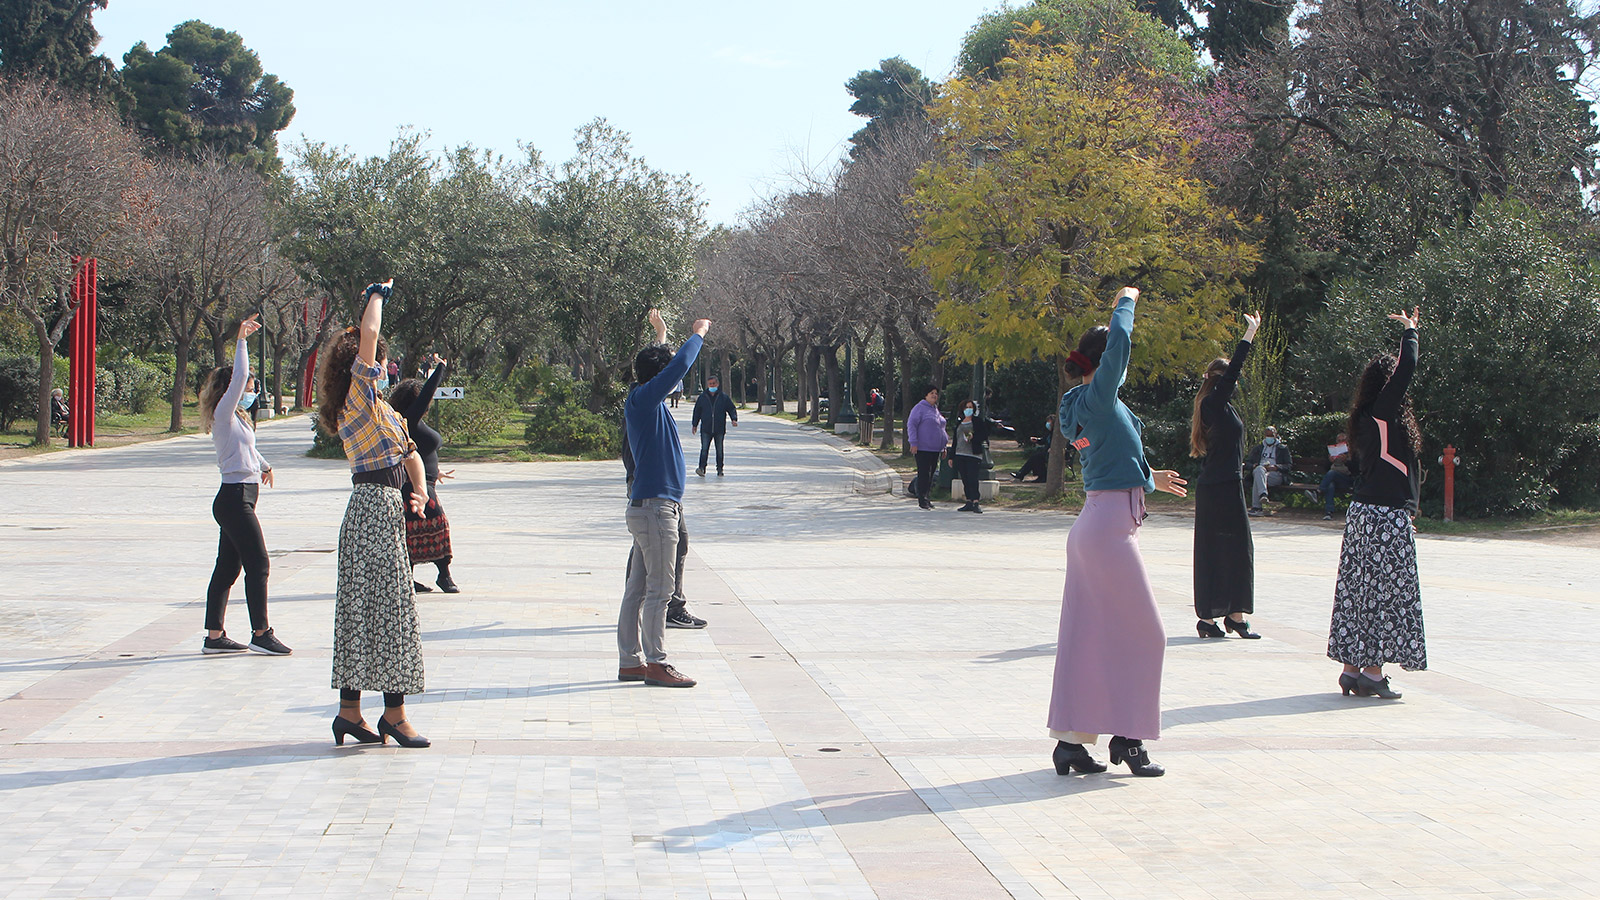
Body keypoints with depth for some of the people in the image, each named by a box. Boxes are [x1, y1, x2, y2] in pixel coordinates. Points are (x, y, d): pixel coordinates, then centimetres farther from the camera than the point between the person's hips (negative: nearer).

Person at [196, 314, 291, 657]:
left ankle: (214, 636, 12)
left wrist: (263, 465, 54)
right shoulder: (224, 415, -9)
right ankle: (261, 634, -5)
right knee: (258, 564, -8)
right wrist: (241, 340, -22)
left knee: (227, 568, 9)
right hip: (235, 498, -10)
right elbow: (238, 378, -23)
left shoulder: (237, 418, 19)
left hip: (236, 499, 10)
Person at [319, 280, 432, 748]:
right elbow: (368, 334, -19)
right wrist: (377, 294, -4)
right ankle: (394, 714, -2)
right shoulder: (360, 398, -8)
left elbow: (409, 452, 20)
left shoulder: (381, 408, 19)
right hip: (374, 508, -10)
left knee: (366, 611, 10)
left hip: (385, 509, 10)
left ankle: (350, 711, 14)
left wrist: (419, 493, 3)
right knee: (389, 609, -6)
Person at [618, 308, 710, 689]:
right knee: (658, 590, -7)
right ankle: (655, 663, -5)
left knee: (638, 589, 11)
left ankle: (630, 661, 15)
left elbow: (671, 365, 35)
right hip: (655, 507, -10)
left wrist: (661, 333, 36)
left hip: (647, 508, 10)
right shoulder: (642, 399, -12)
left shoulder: (646, 401, 15)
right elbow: (679, 366, -19)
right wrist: (698, 334, -5)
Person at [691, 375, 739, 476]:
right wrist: (694, 425, 12)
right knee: (704, 449, -9)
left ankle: (720, 469, 17)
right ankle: (702, 468, -13)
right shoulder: (702, 397, 6)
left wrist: (734, 419, -12)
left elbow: (731, 409, 5)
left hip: (720, 429, 0)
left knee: (719, 450, 8)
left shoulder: (724, 397, 3)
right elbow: (697, 411, 12)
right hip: (706, 429, 0)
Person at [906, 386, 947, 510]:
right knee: (924, 473, -9)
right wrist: (914, 443, -18)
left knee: (931, 474, 8)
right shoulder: (920, 408, -5)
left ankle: (926, 498, 14)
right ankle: (922, 499, -6)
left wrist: (943, 446, 23)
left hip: (936, 449, 8)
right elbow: (911, 425, -11)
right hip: (923, 448, -8)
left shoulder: (936, 409, 19)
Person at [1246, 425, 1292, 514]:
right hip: (1259, 471, 2)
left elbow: (1289, 466, 10)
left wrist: (1276, 467, -9)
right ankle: (1263, 494, -57)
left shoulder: (1283, 448, 22)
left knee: (1257, 478, -36)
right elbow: (1247, 463, 21)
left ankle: (1255, 507, -47)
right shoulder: (1257, 448, 30)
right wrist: (1254, 466, -5)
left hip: (1276, 474, -2)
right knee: (1259, 469, -38)